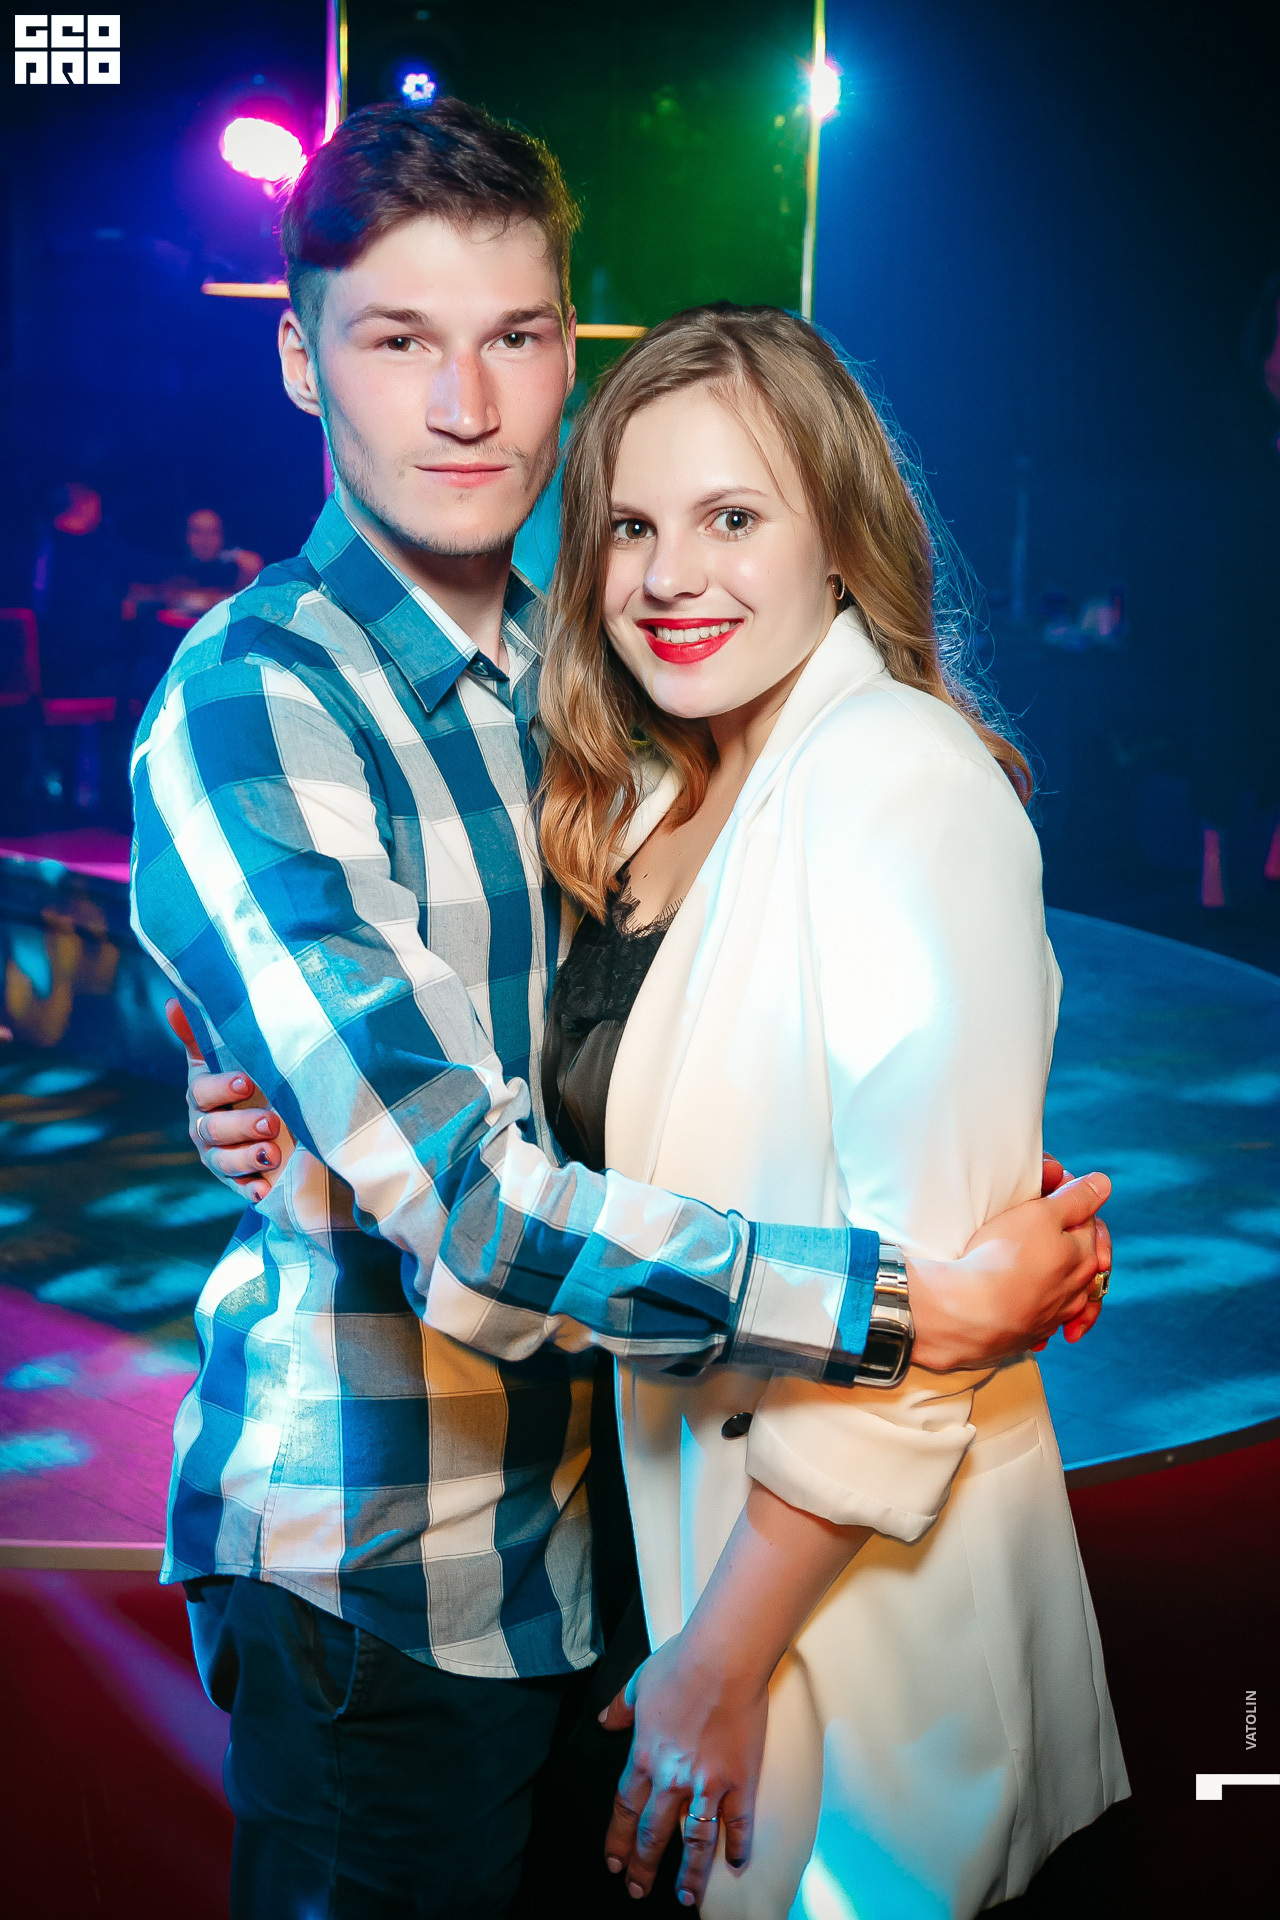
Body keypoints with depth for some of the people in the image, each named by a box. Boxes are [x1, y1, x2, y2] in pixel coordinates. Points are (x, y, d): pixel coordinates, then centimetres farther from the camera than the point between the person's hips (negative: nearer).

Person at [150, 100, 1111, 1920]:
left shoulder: (562, 664, 3)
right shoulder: (248, 706, -21)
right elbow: (470, 1213, -28)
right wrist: (938, 1300, -25)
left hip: (573, 1501, 7)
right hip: (370, 1553, -6)